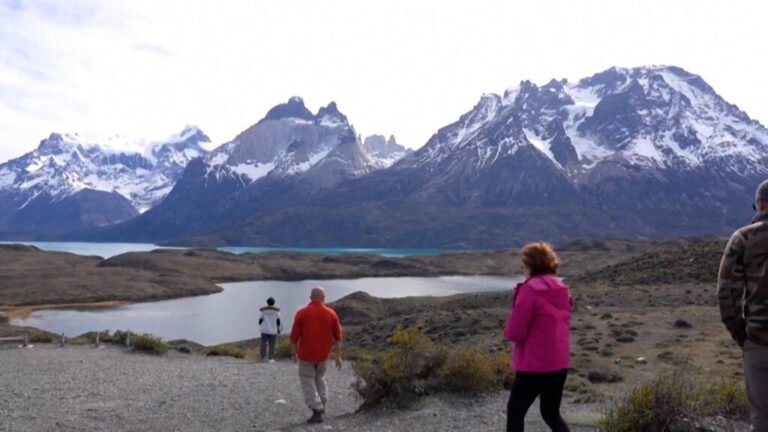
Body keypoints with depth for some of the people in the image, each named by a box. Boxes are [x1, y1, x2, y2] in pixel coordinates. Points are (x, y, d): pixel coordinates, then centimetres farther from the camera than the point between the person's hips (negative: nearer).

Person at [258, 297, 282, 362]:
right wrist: (279, 329, 11)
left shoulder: (263, 310, -1)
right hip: (273, 330, -1)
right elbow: (278, 321, -1)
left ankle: (262, 357, 7)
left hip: (264, 330, 1)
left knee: (263, 343, 8)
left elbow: (260, 320, 1)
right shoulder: (276, 310, -1)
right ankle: (271, 358, -1)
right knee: (272, 345, 3)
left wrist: (260, 325, 20)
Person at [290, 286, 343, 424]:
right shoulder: (331, 313, -4)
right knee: (320, 378, 25)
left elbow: (294, 336, -7)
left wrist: (294, 353, 8)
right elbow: (337, 336, 0)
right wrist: (338, 356, 7)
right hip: (323, 354, 3)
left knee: (308, 382, 6)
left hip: (306, 354, -3)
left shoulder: (301, 313, -10)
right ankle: (322, 405, 23)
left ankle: (317, 411, 0)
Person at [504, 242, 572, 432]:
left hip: (534, 365, -7)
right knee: (551, 413, 21)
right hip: (559, 363, 7)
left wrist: (507, 331, 4)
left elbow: (515, 332, -18)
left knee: (515, 411, 11)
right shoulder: (562, 289, 6)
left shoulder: (530, 289, -16)